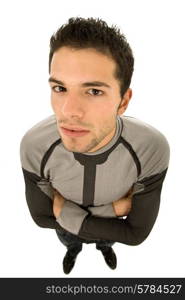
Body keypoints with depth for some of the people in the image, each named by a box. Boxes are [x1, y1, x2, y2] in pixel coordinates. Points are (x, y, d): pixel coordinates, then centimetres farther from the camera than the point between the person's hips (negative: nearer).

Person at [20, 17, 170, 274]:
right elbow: (42, 217, -24)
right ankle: (73, 250, 74)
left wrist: (67, 214, -32)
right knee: (69, 242, 36)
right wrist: (111, 209, -31)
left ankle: (104, 247, 75)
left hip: (113, 224, 1)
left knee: (107, 241, 36)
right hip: (66, 226, 0)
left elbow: (137, 233, -30)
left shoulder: (152, 149, -43)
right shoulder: (34, 146, -41)